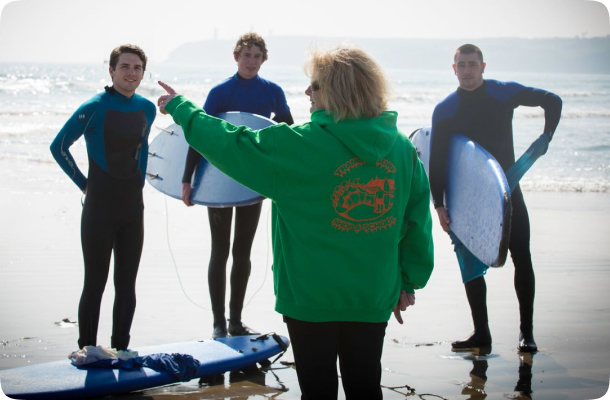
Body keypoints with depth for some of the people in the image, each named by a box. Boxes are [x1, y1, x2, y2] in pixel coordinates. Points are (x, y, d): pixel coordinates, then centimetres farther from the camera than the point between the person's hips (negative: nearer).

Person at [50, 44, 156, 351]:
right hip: (99, 208, -5)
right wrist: (84, 183, -4)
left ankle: (120, 351, 21)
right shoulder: (94, 108, -12)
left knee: (127, 285, 10)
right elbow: (59, 147, -4)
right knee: (95, 284, 0)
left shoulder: (147, 109, 5)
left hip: (132, 207, 5)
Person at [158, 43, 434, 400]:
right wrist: (410, 282, 13)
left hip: (312, 299, -4)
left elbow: (229, 144, -10)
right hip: (375, 299, 4)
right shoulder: (402, 147, -4)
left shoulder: (300, 145, -17)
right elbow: (418, 217, 2)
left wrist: (180, 107, 5)